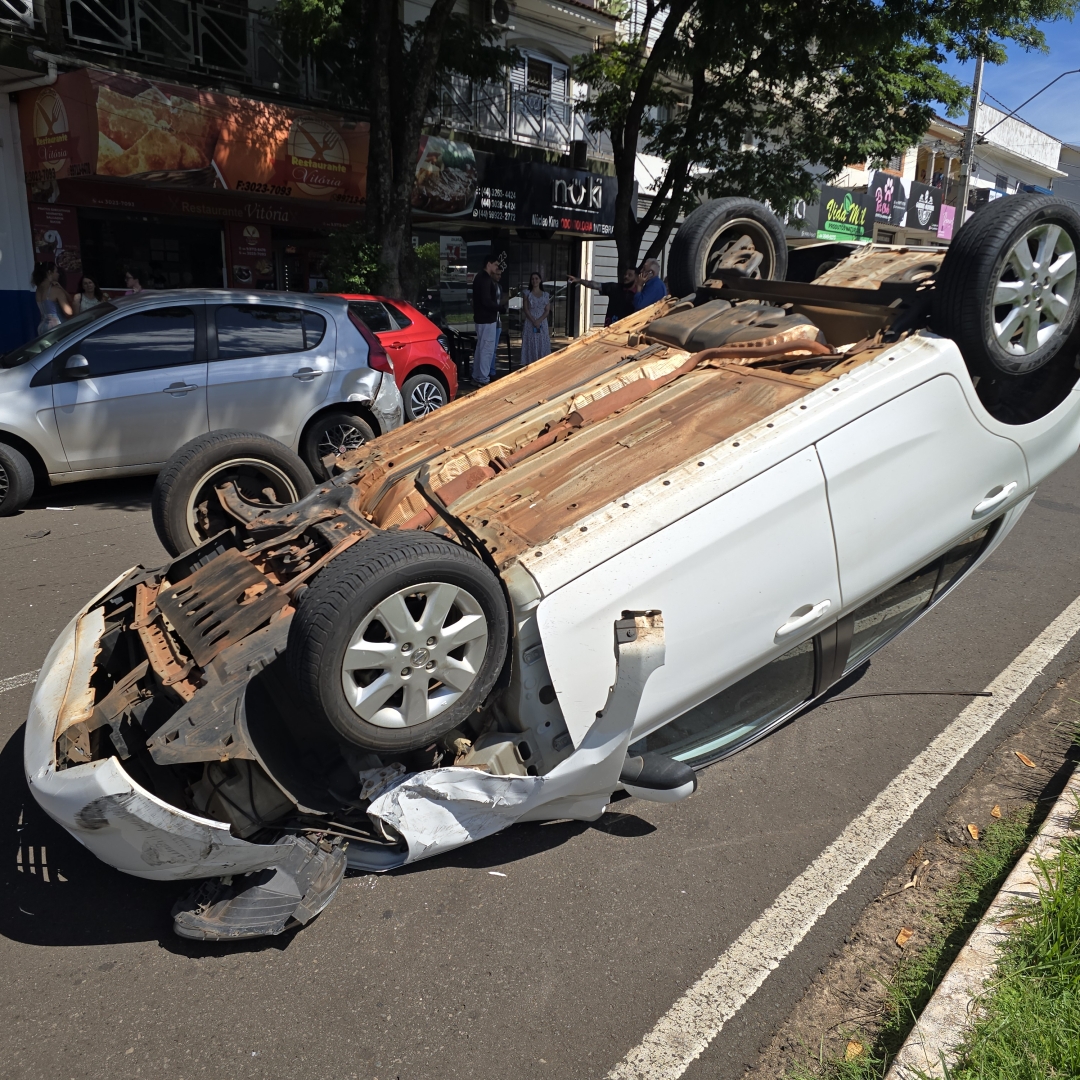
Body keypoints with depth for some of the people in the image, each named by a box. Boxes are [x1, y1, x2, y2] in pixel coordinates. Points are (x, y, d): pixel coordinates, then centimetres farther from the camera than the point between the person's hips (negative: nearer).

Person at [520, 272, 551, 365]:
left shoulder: (545, 295, 9)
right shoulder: (527, 294, 6)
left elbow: (547, 311, 2)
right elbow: (526, 310, -2)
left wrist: (539, 321, -14)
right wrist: (534, 321, -15)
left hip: (542, 324, 2)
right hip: (530, 324, -1)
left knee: (542, 345, -1)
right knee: (530, 345, -4)